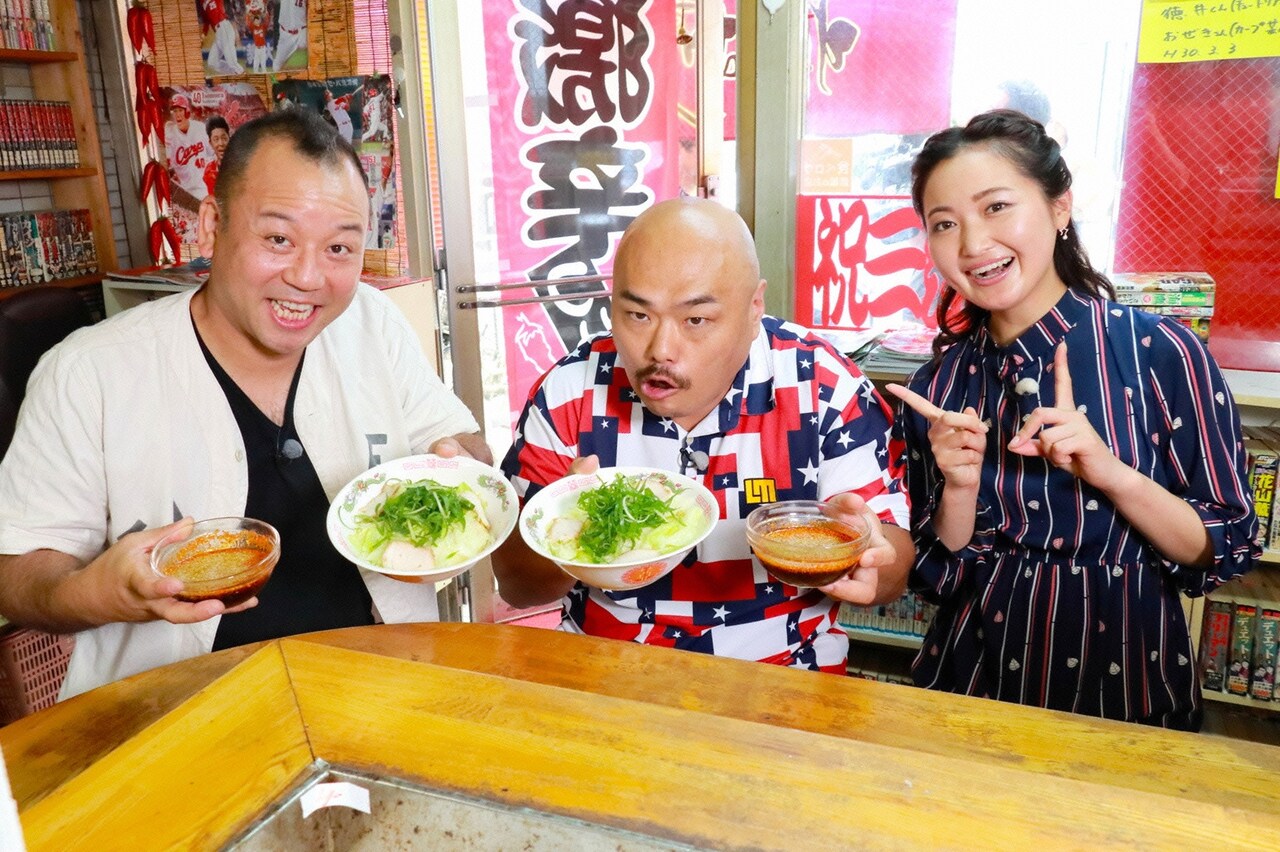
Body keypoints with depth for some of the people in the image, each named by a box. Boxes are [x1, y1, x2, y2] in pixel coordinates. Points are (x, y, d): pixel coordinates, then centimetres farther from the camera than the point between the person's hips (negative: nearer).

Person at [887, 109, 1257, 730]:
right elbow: (938, 576, 0)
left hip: (1129, 694, -1)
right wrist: (959, 491, -17)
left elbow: (1226, 551, -7)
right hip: (971, 685, 1)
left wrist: (1110, 472, -22)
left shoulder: (1161, 352, -12)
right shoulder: (936, 386, -4)